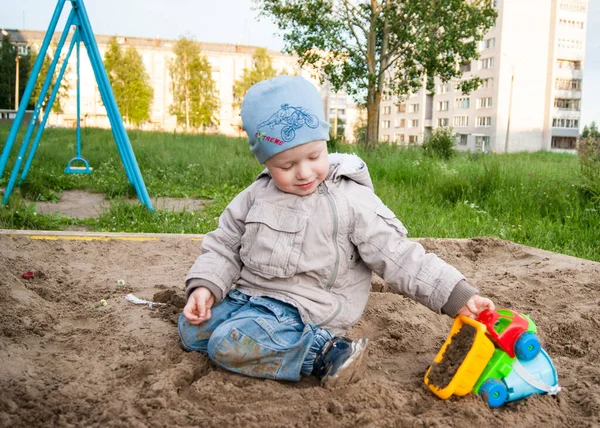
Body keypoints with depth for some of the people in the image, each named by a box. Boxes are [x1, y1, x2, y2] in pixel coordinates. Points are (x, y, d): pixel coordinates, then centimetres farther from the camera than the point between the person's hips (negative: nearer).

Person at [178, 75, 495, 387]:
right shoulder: (255, 197, 5)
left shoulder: (353, 202, -10)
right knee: (191, 330, -3)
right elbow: (224, 246, 12)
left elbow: (399, 259, -10)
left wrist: (459, 297, -17)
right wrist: (205, 286, -6)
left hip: (301, 311, -6)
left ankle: (322, 354, -16)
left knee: (229, 345, -24)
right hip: (246, 296, 7)